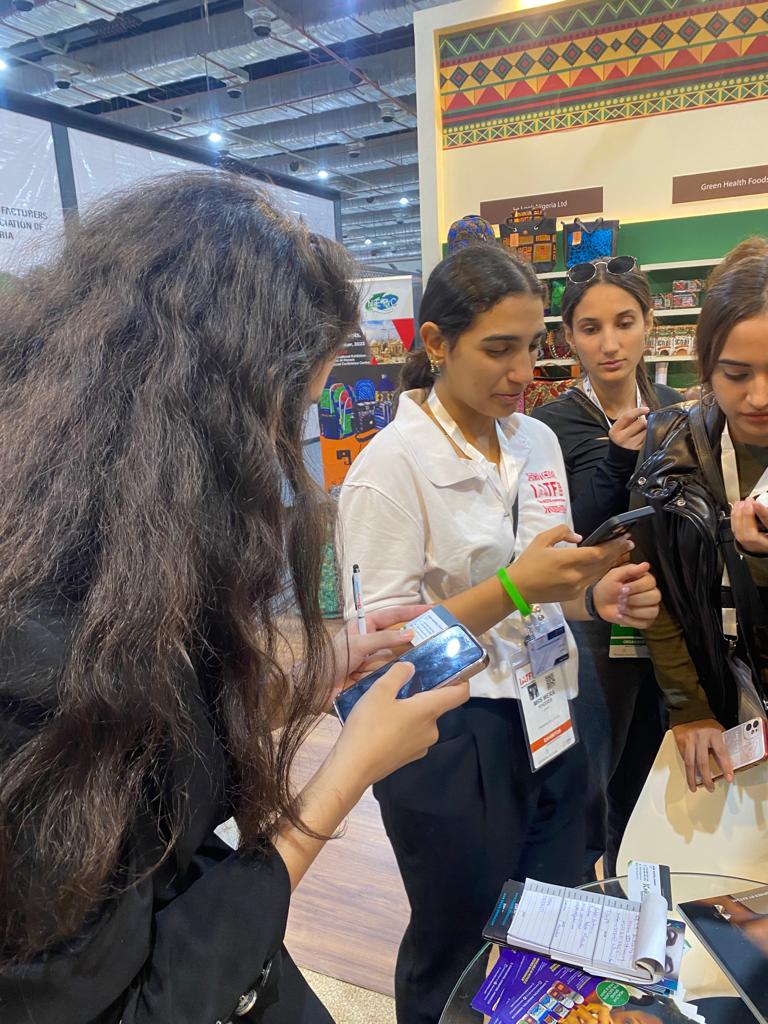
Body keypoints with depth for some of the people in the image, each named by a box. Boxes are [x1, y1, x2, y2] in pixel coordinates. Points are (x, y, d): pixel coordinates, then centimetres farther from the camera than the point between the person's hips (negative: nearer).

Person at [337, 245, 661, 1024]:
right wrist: (513, 588, -27)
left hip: (551, 728, 6)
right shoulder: (391, 465, -18)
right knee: (458, 957, 18)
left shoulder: (538, 442, 2)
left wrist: (595, 595, -10)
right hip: (450, 747, -6)